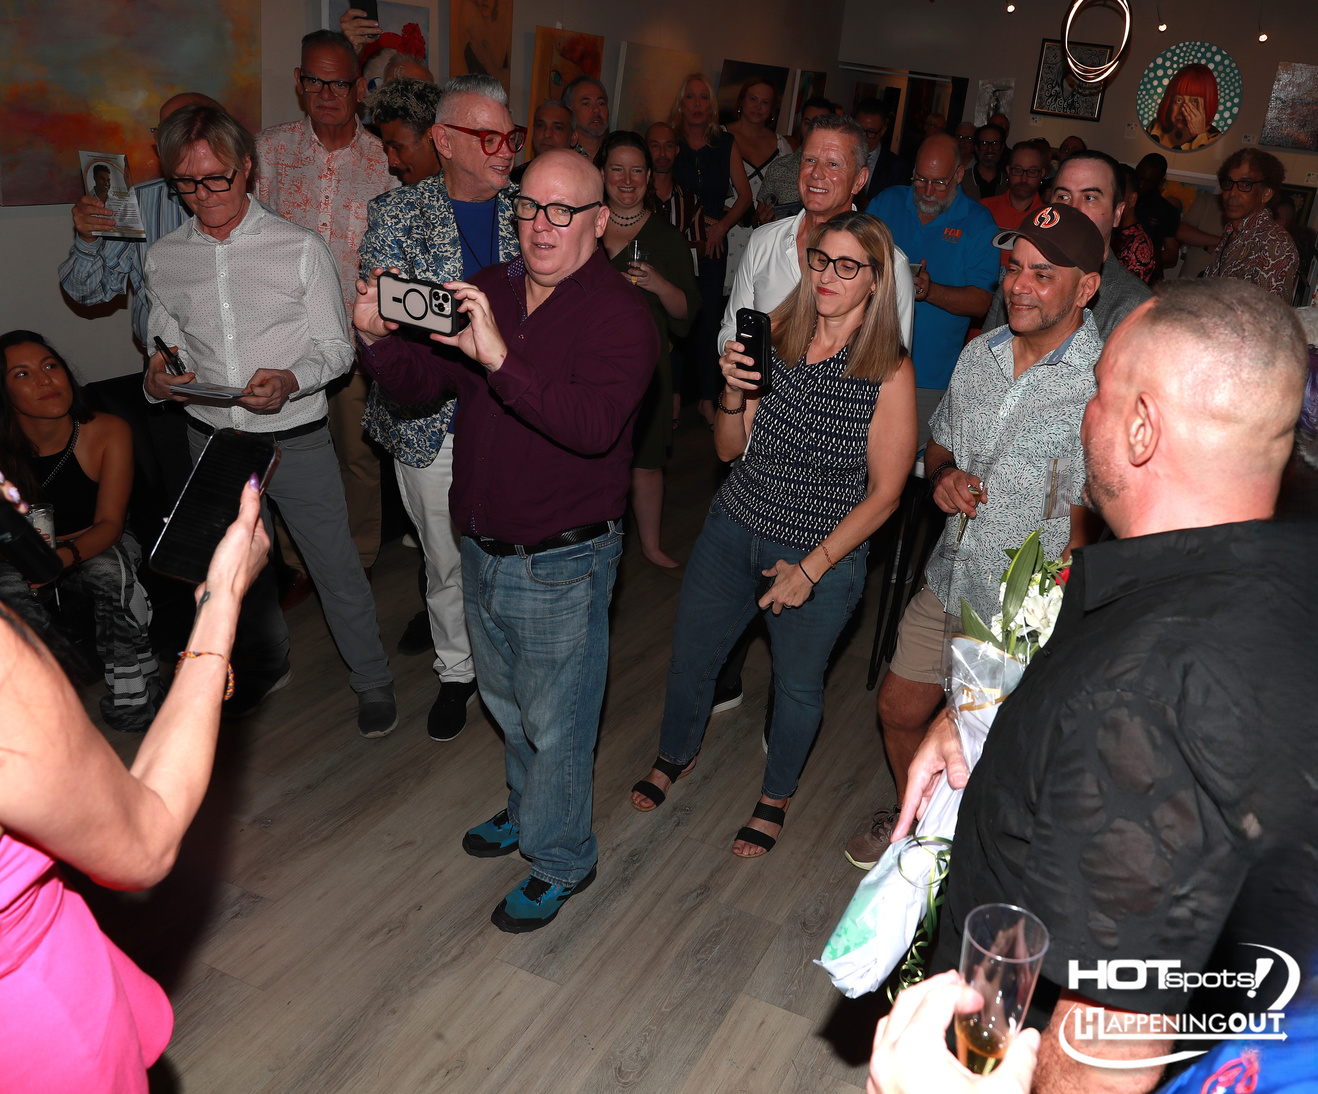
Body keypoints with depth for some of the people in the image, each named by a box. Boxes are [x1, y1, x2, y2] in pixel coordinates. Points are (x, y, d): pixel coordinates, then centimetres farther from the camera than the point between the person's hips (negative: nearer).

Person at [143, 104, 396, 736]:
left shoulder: (301, 248, -8)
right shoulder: (162, 258, 2)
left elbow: (337, 346, -5)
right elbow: (166, 344, 13)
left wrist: (291, 381, -24)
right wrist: (156, 378, -10)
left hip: (297, 440, -3)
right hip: (210, 440, 4)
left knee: (336, 566, 3)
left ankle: (372, 681, 24)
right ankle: (265, 664, 44)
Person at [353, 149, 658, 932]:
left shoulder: (621, 313, -17)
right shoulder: (488, 289, 4)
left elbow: (594, 425, -33)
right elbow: (423, 383, 7)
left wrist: (500, 357, -41)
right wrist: (379, 339, -13)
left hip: (562, 564, -7)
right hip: (482, 548, 7)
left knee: (554, 721, 8)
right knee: (507, 703, 26)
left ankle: (560, 859, 31)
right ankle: (530, 810, 51)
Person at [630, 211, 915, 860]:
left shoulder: (890, 372, -15)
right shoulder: (775, 334, -5)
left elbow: (884, 493, -12)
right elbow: (730, 449, 0)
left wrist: (810, 568, -13)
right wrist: (733, 394, -20)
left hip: (823, 555, -3)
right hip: (733, 529, 4)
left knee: (797, 684, 16)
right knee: (690, 657, 17)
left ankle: (776, 797, 44)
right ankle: (676, 756, 49)